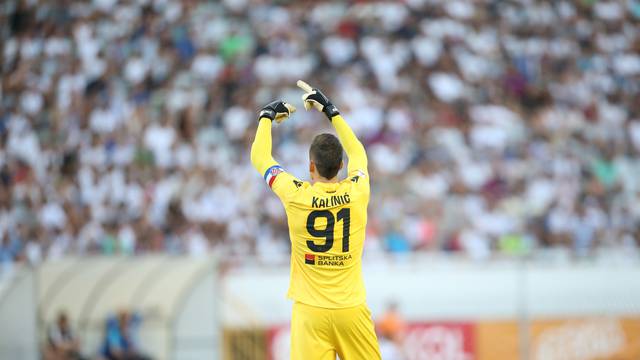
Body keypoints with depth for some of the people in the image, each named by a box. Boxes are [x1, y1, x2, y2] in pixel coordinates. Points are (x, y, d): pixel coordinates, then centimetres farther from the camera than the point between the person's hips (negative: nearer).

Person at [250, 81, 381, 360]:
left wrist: (267, 116, 26)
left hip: (310, 312, -2)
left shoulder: (297, 196, -7)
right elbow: (357, 152, 21)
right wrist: (331, 111, 32)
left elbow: (259, 158, 11)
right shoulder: (357, 193, -1)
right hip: (351, 310, 2)